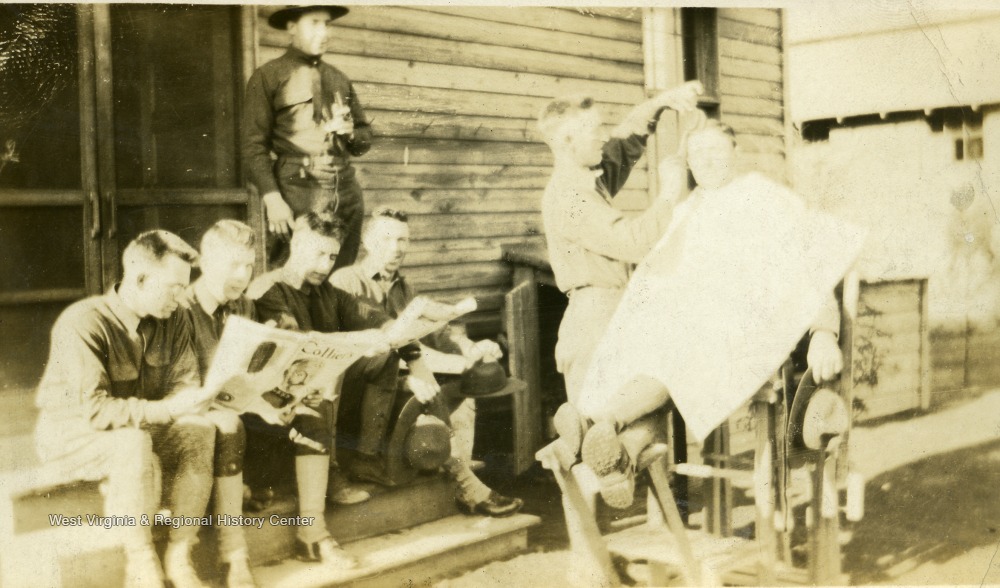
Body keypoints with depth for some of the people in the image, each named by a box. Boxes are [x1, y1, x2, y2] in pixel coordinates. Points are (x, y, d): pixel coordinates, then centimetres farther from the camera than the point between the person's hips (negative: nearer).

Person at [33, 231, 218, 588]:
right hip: (70, 435, -6)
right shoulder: (83, 323, -25)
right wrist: (166, 409, -35)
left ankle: (180, 557, -15)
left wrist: (193, 399, -26)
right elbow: (95, 410, -31)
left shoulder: (173, 324, -5)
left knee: (200, 431, -21)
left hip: (139, 426, 6)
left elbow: (183, 383, -2)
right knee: (133, 443, -36)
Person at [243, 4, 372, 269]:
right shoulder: (269, 76, 3)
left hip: (346, 190, 5)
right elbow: (254, 145, -3)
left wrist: (350, 131, 0)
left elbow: (366, 137, 23)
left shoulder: (339, 79, 19)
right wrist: (272, 198, -15)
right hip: (298, 191, -5)